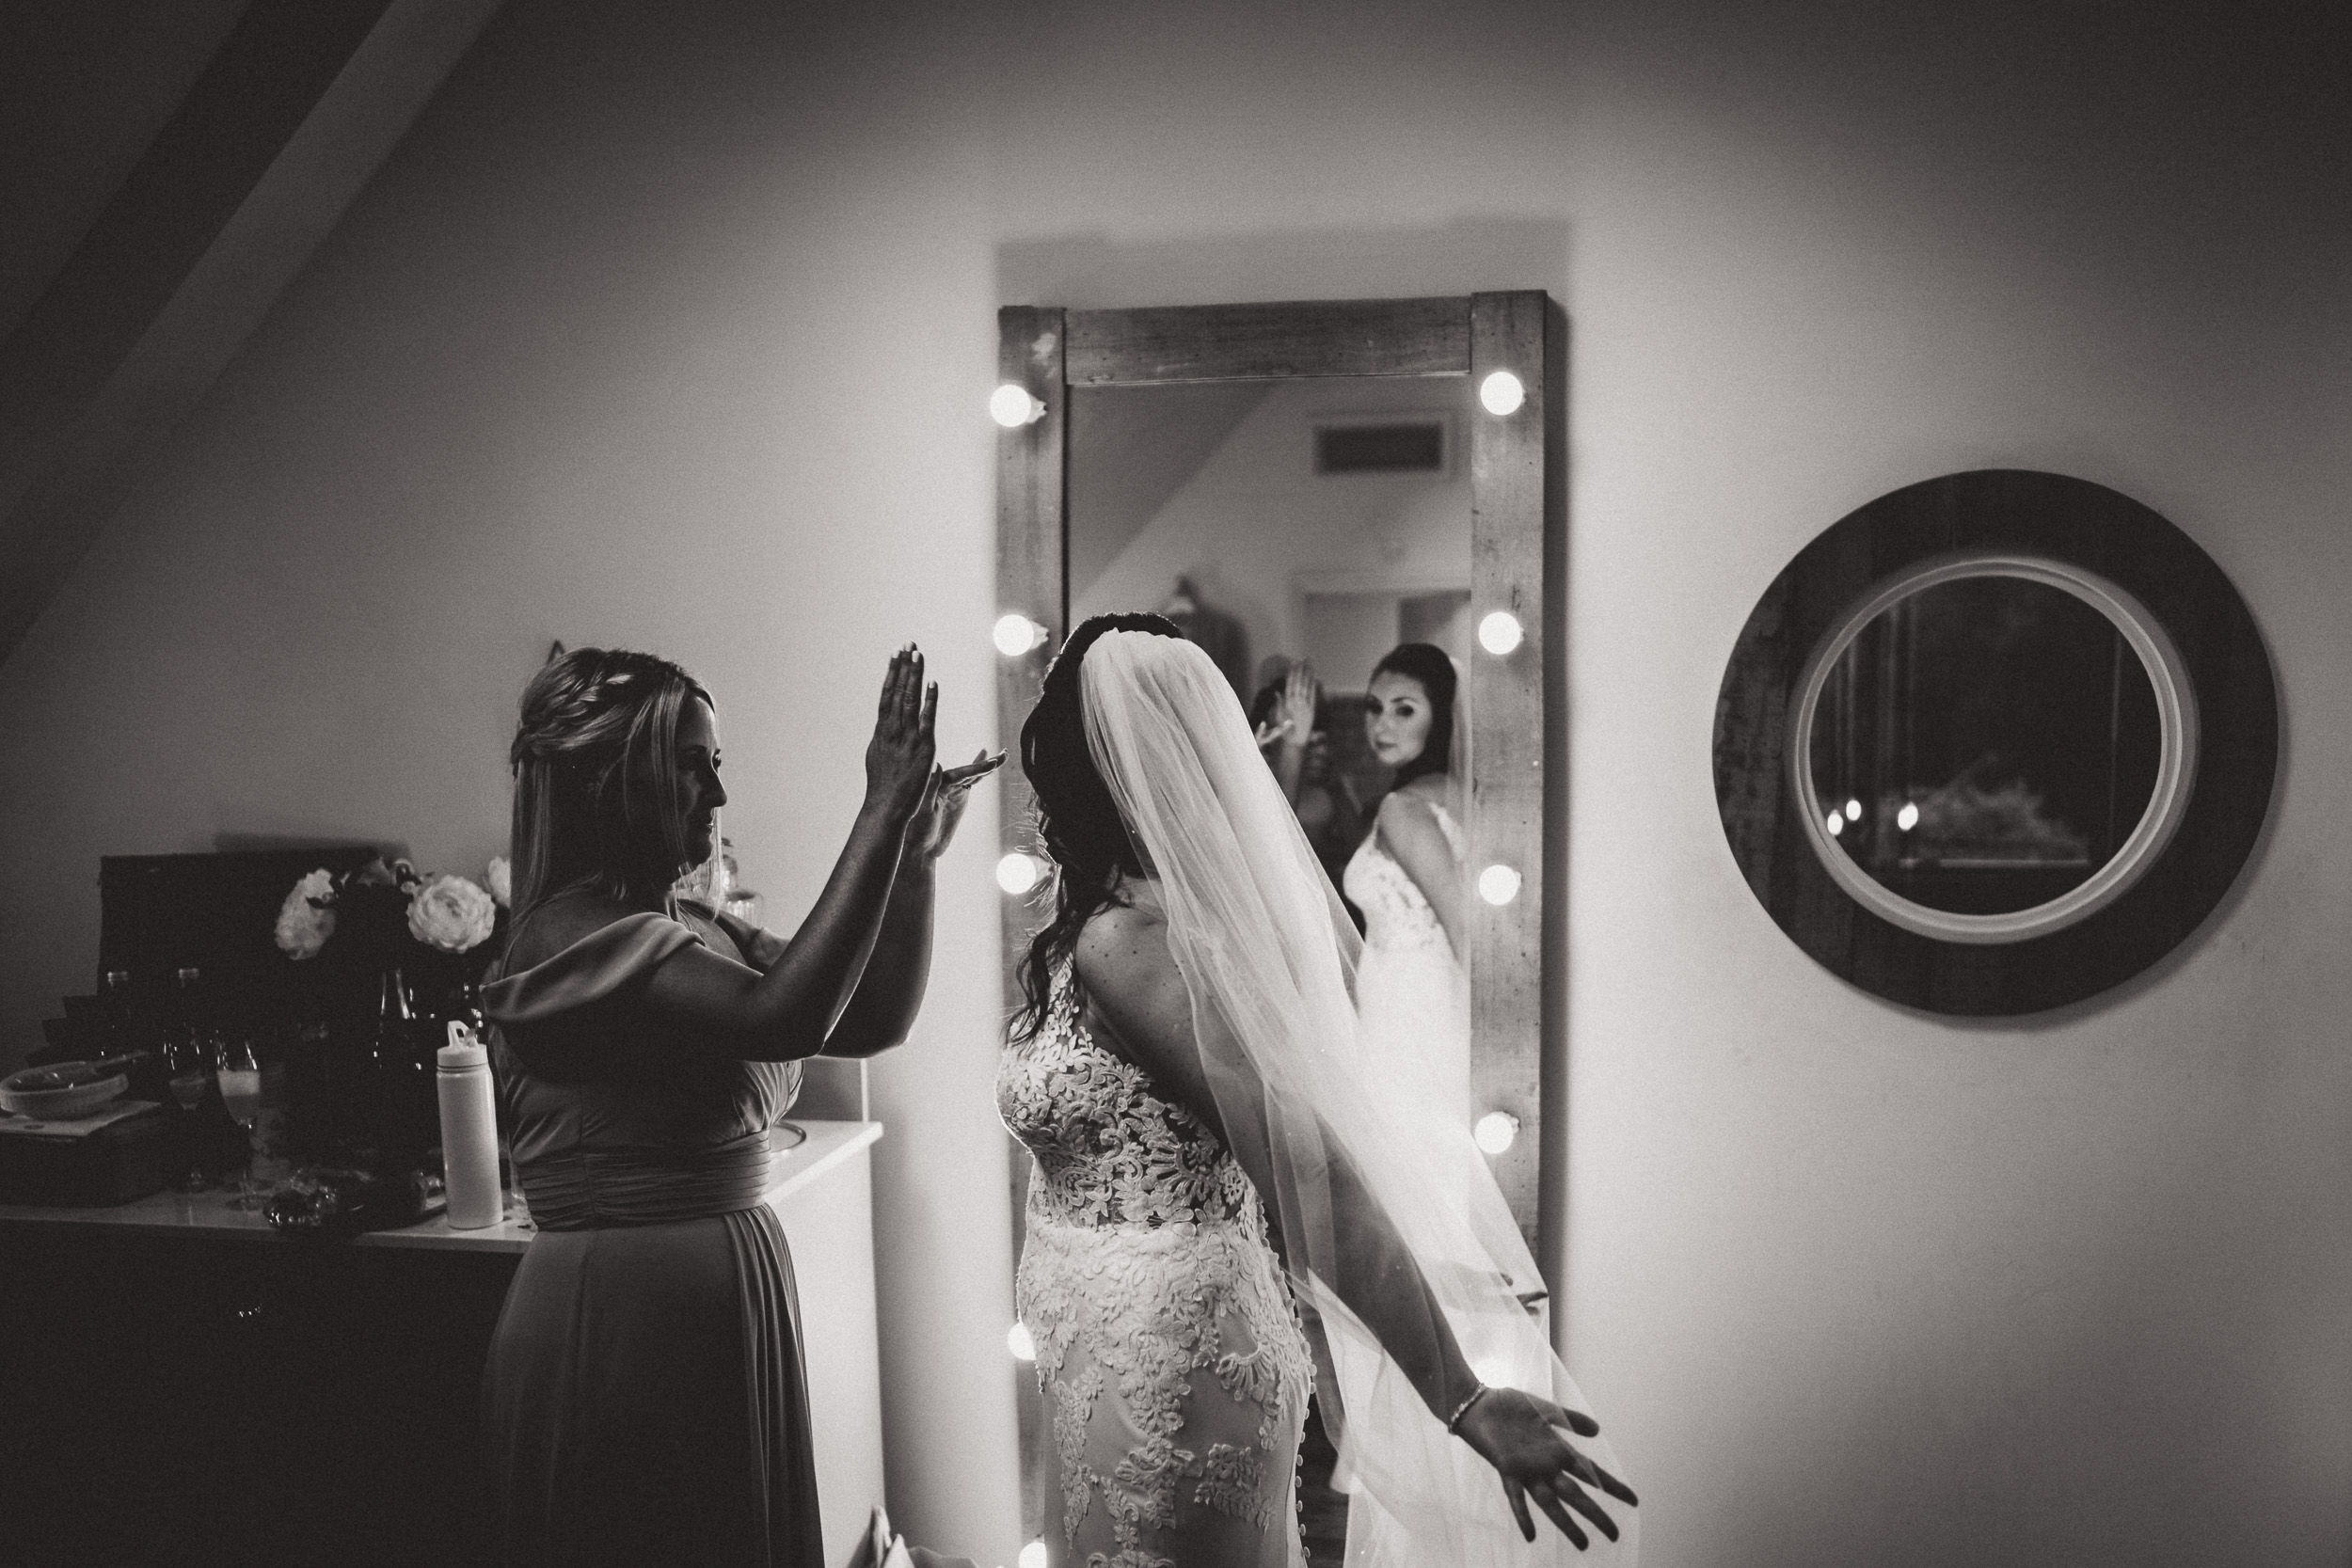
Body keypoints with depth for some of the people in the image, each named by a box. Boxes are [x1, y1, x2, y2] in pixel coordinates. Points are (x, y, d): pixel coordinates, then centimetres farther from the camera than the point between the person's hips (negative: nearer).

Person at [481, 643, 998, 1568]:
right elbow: (784, 1017, -30)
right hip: (622, 1322, -8)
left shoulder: (699, 934, 10)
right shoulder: (569, 939, -16)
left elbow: (872, 1022, 5)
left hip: (732, 1302, 9)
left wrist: (916, 855, -5)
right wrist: (883, 812, -26)